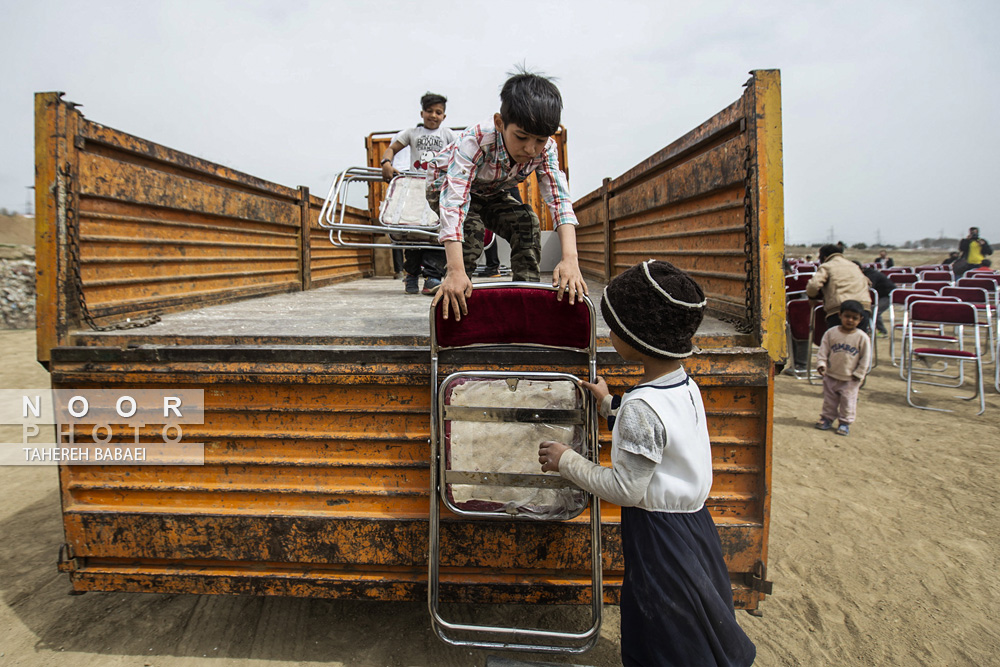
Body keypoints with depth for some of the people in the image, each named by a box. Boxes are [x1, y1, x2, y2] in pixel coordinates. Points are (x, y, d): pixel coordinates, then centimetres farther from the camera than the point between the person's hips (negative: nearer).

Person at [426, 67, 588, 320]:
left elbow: (560, 199, -33)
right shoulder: (476, 141, -40)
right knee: (470, 227, -32)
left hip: (490, 194, 4)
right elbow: (454, 203, -49)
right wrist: (456, 271, -60)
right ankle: (452, 300, -19)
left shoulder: (545, 149, -27)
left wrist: (570, 258, -49)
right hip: (445, 185, -4)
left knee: (527, 222, -19)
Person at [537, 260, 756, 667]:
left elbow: (625, 489, -23)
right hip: (692, 517, 9)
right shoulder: (686, 386, -1)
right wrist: (609, 405, 17)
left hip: (658, 534, -9)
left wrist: (566, 461, -13)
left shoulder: (641, 407, -28)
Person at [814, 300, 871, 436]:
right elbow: (823, 351, 0)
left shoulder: (862, 337, -8)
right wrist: (821, 364, -13)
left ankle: (845, 423, 20)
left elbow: (865, 358, -3)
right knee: (829, 400, 14)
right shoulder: (831, 333, -4)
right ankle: (827, 418, 29)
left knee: (848, 402, 6)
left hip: (850, 379, -1)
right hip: (831, 376, 2)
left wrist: (858, 374, -6)